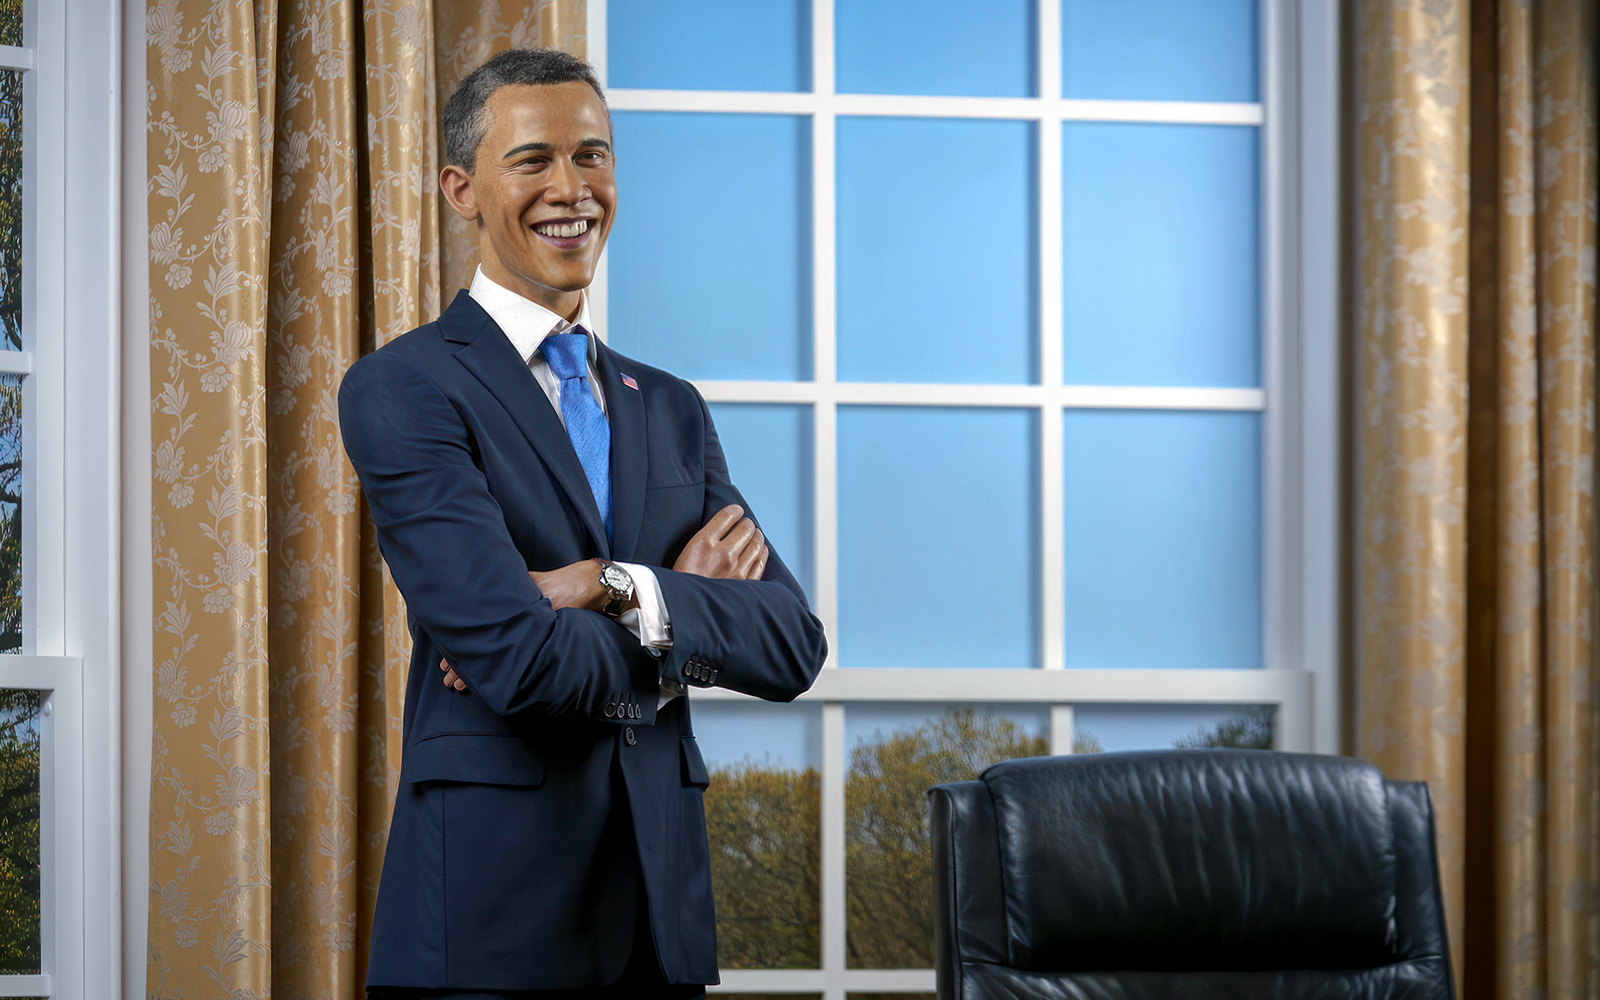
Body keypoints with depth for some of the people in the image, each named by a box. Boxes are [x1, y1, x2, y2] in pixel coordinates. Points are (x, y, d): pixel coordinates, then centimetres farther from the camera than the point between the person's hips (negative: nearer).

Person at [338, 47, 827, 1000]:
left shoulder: (671, 410, 15)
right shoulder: (402, 389, -6)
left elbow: (793, 646, 4)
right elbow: (518, 660, -17)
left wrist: (621, 591, -12)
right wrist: (686, 611, -1)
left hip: (661, 905, 6)